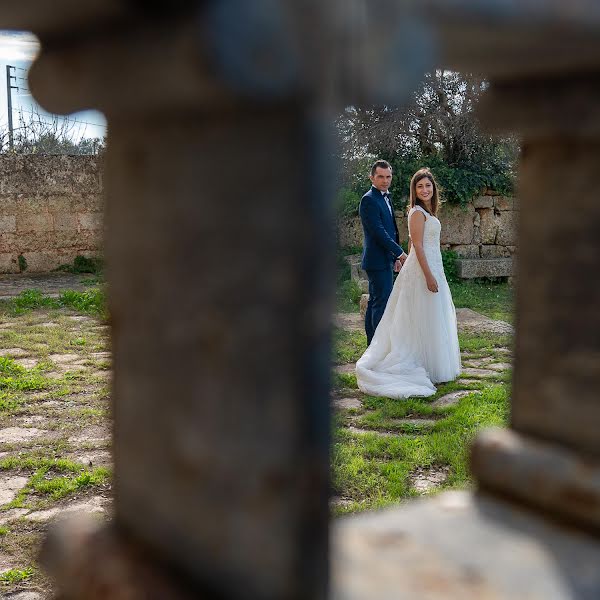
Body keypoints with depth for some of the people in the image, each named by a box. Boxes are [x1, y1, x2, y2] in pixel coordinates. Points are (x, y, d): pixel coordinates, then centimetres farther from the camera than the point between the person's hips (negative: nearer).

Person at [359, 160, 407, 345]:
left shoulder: (386, 197, 17)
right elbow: (378, 232, -20)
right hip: (378, 260, -10)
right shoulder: (369, 200, -14)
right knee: (382, 304, -10)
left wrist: (395, 257, 17)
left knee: (375, 303, 13)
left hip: (385, 259, 10)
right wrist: (400, 252, -17)